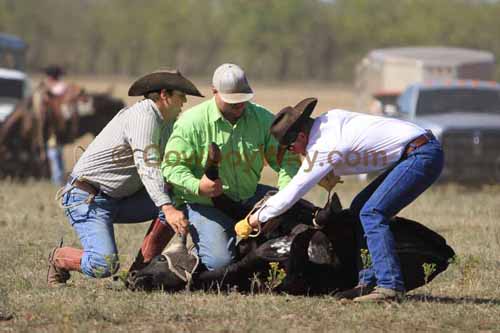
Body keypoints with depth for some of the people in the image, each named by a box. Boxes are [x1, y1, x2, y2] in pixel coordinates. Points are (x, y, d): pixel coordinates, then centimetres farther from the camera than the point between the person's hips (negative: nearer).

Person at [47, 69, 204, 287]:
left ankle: (144, 268, -1)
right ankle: (60, 258, 5)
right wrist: (167, 208, -43)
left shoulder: (167, 123, 12)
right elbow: (147, 166, -32)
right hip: (87, 198, -9)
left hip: (119, 199, 9)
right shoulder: (143, 114, -19)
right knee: (104, 266, -26)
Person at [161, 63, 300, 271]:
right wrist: (198, 187, -33)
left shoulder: (263, 119, -3)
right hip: (205, 205, -5)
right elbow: (171, 165, -14)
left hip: (249, 197, 5)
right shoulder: (191, 122, -14)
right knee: (220, 262, -22)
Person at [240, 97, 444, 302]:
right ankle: (369, 281, 9)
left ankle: (390, 286, -21)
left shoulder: (323, 148, -17)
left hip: (423, 155, -10)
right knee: (360, 208, 11)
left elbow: (290, 194, -12)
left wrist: (252, 221, -4)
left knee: (371, 214, -17)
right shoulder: (330, 118, 7)